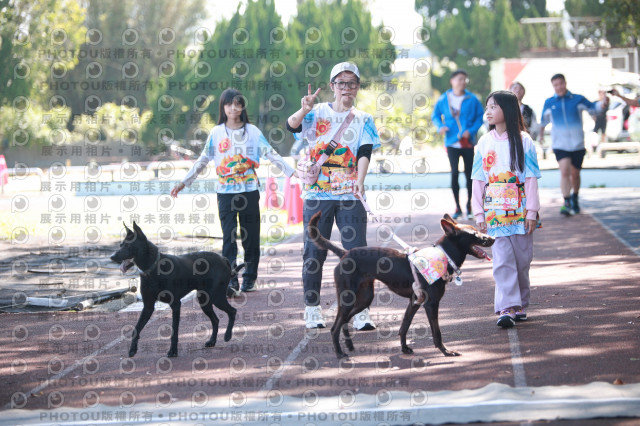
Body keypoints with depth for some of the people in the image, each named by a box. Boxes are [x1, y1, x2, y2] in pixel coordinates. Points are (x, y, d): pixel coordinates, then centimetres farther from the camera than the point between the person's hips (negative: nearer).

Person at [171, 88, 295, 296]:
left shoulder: (252, 131, 4)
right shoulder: (216, 133, 6)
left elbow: (271, 154, 3)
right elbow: (202, 161, 10)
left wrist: (292, 171, -5)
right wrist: (184, 182, 7)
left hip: (249, 191, 0)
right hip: (225, 192, 0)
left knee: (250, 236, 4)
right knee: (228, 237, -8)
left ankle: (250, 277, 16)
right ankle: (230, 281, -14)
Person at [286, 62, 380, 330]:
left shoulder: (363, 120, 10)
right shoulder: (317, 113, 6)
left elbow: (364, 153, -3)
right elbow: (292, 126, -12)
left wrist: (360, 181, -21)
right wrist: (304, 111, -33)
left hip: (350, 195, 1)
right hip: (317, 194, -1)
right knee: (314, 253, 2)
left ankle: (360, 311, -2)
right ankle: (312, 308, 13)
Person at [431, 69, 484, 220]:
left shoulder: (472, 100, -2)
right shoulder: (444, 99, 0)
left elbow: (480, 117, 2)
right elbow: (435, 115, 9)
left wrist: (471, 130, -13)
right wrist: (440, 126, -10)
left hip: (468, 142, 0)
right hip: (452, 142, 0)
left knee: (469, 174, 6)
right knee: (454, 173, -8)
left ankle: (469, 206, 21)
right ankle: (457, 207, 4)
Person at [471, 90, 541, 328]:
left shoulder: (523, 141, -1)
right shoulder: (484, 143, 7)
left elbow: (531, 178, -2)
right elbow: (478, 180, 8)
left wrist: (532, 211, -7)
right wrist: (478, 213, 3)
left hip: (520, 210, -1)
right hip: (494, 211, 1)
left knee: (522, 259, 5)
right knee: (502, 259, -7)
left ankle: (520, 305, 18)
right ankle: (507, 308, -12)